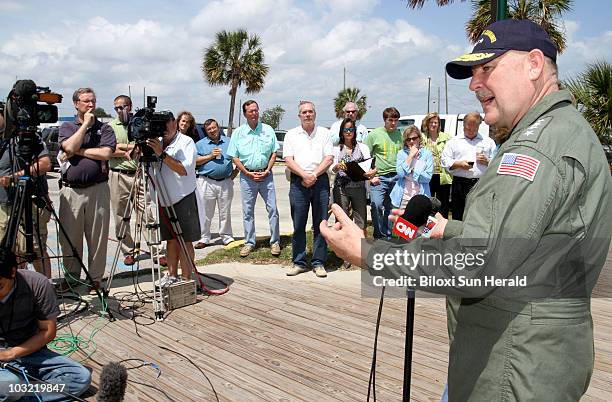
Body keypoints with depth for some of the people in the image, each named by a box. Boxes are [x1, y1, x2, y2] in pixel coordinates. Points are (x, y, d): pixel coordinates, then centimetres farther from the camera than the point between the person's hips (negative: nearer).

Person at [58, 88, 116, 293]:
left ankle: (95, 278, 14)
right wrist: (86, 125, -4)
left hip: (98, 189, -1)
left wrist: (78, 150, -6)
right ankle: (71, 276, 21)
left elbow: (106, 153, -8)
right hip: (71, 189, 1)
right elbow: (69, 147, -9)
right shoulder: (66, 127, 11)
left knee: (98, 237, 2)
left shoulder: (104, 128, 9)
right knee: (69, 237, 5)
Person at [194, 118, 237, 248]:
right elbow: (195, 161, -2)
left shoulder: (229, 142, 11)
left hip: (226, 182, 1)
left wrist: (236, 171, 4)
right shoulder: (200, 144, 8)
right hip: (206, 182, -1)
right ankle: (204, 238, 10)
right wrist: (210, 156, -9)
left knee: (225, 212, 8)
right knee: (205, 212, 2)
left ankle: (227, 237, 17)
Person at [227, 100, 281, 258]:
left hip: (266, 175, 0)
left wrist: (267, 171, -6)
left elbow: (274, 153, 7)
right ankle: (249, 243, 16)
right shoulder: (238, 133, 2)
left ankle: (275, 242, 9)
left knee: (273, 209, -1)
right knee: (248, 211, 6)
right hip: (247, 176, 0)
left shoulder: (268, 130, 5)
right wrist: (248, 173, -8)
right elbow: (234, 157, 2)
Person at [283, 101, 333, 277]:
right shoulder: (291, 135, 10)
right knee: (298, 225, 2)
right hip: (298, 183, 0)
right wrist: (304, 175, -14)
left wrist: (314, 175, -10)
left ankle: (319, 263, 9)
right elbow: (288, 160, 0)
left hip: (320, 181, 0)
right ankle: (299, 262, 11)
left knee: (320, 224, 2)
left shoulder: (324, 133, 11)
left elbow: (329, 158, 2)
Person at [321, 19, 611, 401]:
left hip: (517, 364, -10)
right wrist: (450, 229, 15)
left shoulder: (541, 144, -23)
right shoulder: (566, 129, 14)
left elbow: (474, 268, -30)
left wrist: (364, 253, -23)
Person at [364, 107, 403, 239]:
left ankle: (388, 236, 20)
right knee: (376, 206, -14)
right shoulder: (374, 134, 2)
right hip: (379, 177, -2)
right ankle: (380, 235, 2)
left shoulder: (401, 134, 9)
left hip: (397, 177, 3)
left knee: (392, 209, 8)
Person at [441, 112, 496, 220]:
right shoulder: (454, 141, 13)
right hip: (460, 185, 0)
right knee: (458, 217, 1)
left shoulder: (488, 142, 16)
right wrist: (459, 164, -11)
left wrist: (487, 161, -8)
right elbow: (445, 161, 5)